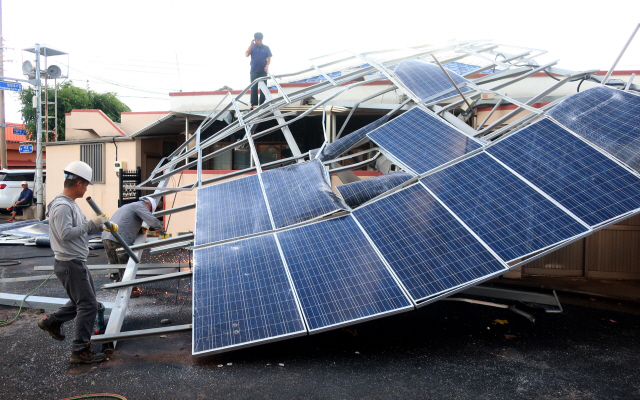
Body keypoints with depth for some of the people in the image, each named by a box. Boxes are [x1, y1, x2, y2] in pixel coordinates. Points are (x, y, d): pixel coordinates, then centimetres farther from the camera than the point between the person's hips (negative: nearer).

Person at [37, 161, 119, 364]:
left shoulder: (71, 204, 13)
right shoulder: (62, 206, -20)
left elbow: (82, 227, 21)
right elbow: (66, 234, -28)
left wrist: (102, 226, 7)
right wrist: (91, 223, -23)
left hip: (77, 262, 10)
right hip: (70, 264, -10)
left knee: (84, 300, 23)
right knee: (88, 305, -5)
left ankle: (52, 321, 34)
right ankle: (81, 351, 3)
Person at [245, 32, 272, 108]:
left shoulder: (266, 48, 4)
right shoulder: (252, 47, 6)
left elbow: (269, 58, 1)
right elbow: (246, 55, -8)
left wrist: (267, 66, -16)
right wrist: (251, 45, -8)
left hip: (263, 71, 0)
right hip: (254, 71, 0)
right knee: (254, 87, 1)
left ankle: (262, 103, 7)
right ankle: (254, 104, 6)